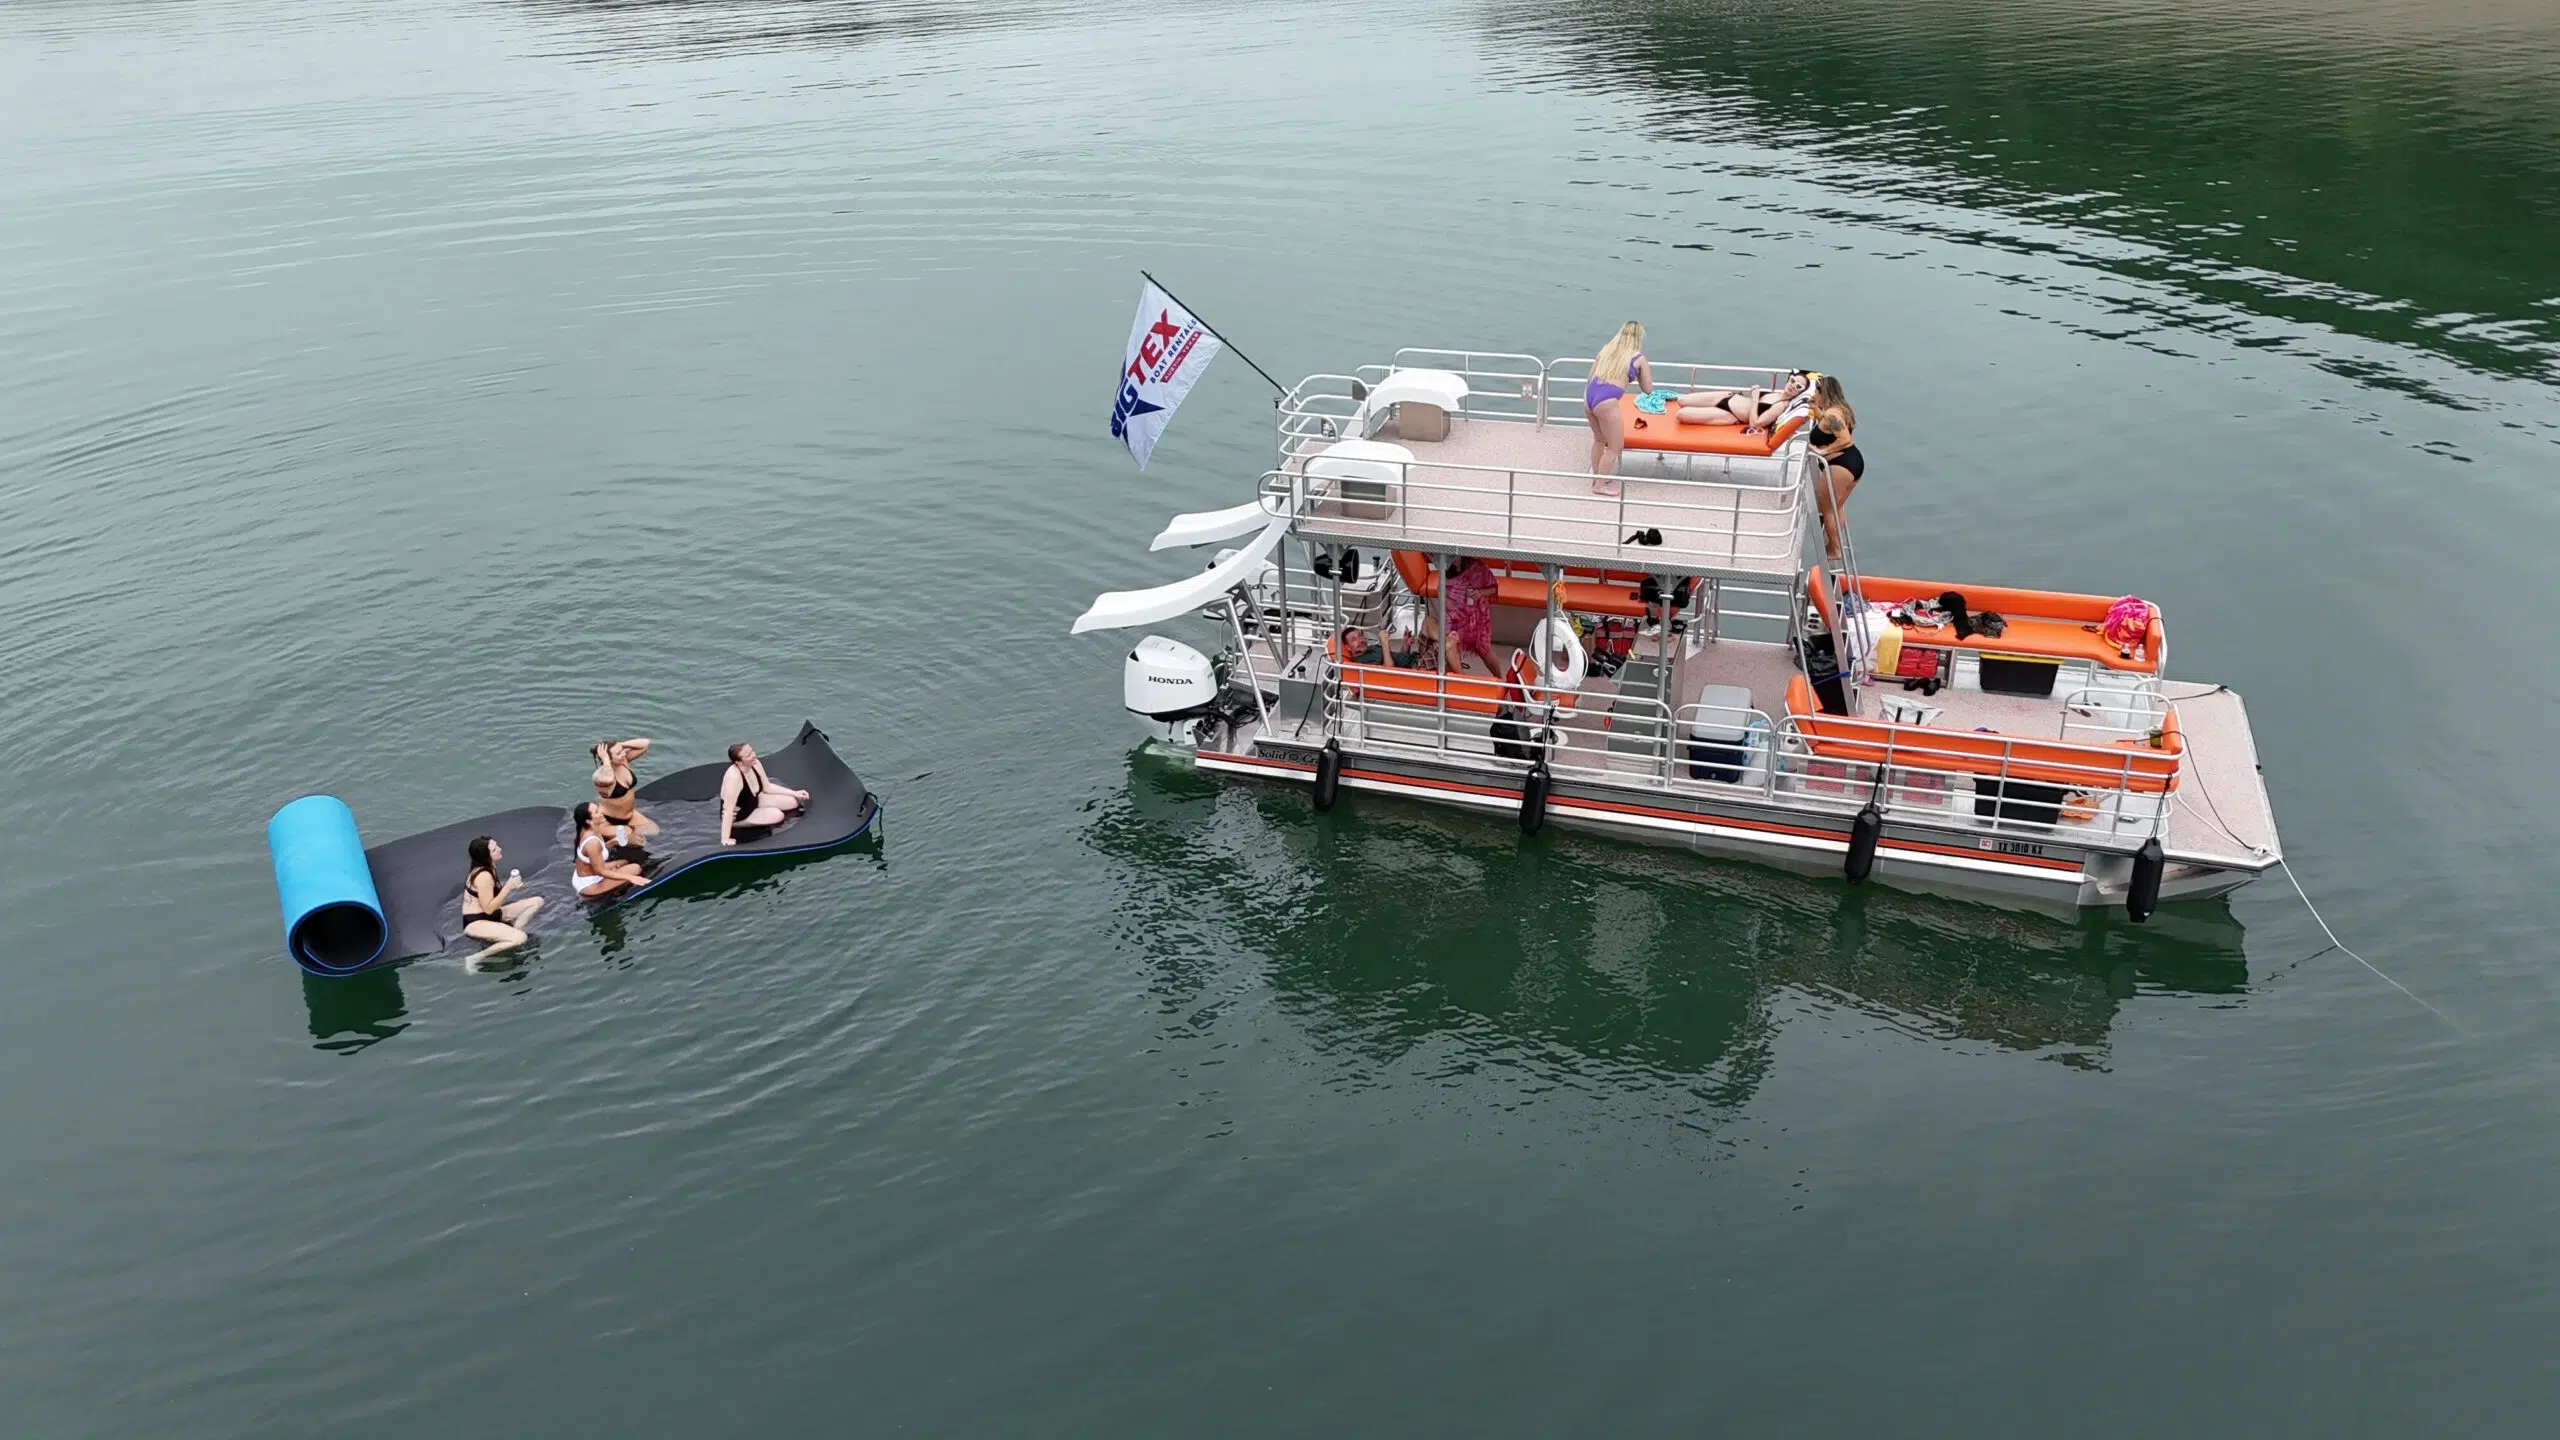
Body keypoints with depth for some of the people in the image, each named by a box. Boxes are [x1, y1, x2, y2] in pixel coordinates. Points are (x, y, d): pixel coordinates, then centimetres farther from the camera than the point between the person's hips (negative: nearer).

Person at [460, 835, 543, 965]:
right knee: (520, 938, -32)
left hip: (491, 915, 9)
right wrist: (508, 888, -25)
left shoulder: (489, 867, 3)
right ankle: (474, 959, -15)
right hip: (476, 922, -9)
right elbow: (488, 908, -23)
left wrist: (511, 886, -5)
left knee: (537, 901, 4)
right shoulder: (484, 876, -26)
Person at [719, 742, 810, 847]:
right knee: (777, 815, -24)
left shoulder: (755, 764, -16)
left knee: (793, 802, -1)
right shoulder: (734, 776, -40)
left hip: (754, 802, 7)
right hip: (738, 816, -7)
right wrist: (725, 839, -37)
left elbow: (768, 788, 3)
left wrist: (794, 793, 2)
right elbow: (728, 810, -38)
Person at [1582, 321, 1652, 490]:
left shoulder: (1607, 349, 19)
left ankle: (1596, 478, 39)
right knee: (1615, 447, 10)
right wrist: (1641, 372, 29)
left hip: (1588, 394, 7)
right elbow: (1648, 390, 14)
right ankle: (1600, 486, 15)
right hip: (1605, 401, -6)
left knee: (1599, 439, 28)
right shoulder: (1639, 358, 6)